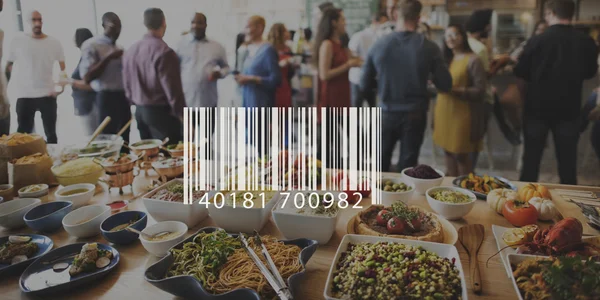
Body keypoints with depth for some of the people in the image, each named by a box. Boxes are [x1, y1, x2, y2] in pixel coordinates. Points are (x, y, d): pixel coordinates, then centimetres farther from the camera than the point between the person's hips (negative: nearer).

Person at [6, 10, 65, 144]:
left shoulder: (54, 42, 4)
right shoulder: (18, 41, 1)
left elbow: (63, 67, 8)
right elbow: (9, 65, 10)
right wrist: (15, 83, 0)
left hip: (48, 94, 1)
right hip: (24, 95, 0)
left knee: (51, 133, 8)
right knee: (23, 133, 4)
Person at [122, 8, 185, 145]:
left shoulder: (130, 50, 7)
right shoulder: (164, 51, -17)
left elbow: (127, 84, 13)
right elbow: (172, 88, -17)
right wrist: (181, 114, -9)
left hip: (140, 111, 8)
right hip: (161, 112, -8)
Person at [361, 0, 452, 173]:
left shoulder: (378, 45, -7)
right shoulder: (429, 47, -11)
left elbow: (365, 84, 0)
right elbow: (445, 85, -6)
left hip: (387, 114, 1)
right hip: (415, 115, -1)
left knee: (380, 165, 18)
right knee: (407, 167, 12)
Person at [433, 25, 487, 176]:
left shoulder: (473, 60, -8)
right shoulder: (446, 59, 14)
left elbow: (480, 90, -12)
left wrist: (455, 90, -21)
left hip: (461, 115, -7)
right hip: (444, 112, 7)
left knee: (461, 154, 0)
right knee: (448, 151, 12)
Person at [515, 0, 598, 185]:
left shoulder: (537, 41, -14)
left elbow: (520, 71, -4)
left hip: (537, 107, -1)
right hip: (569, 109, 2)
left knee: (531, 159, 11)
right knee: (567, 161, 11)